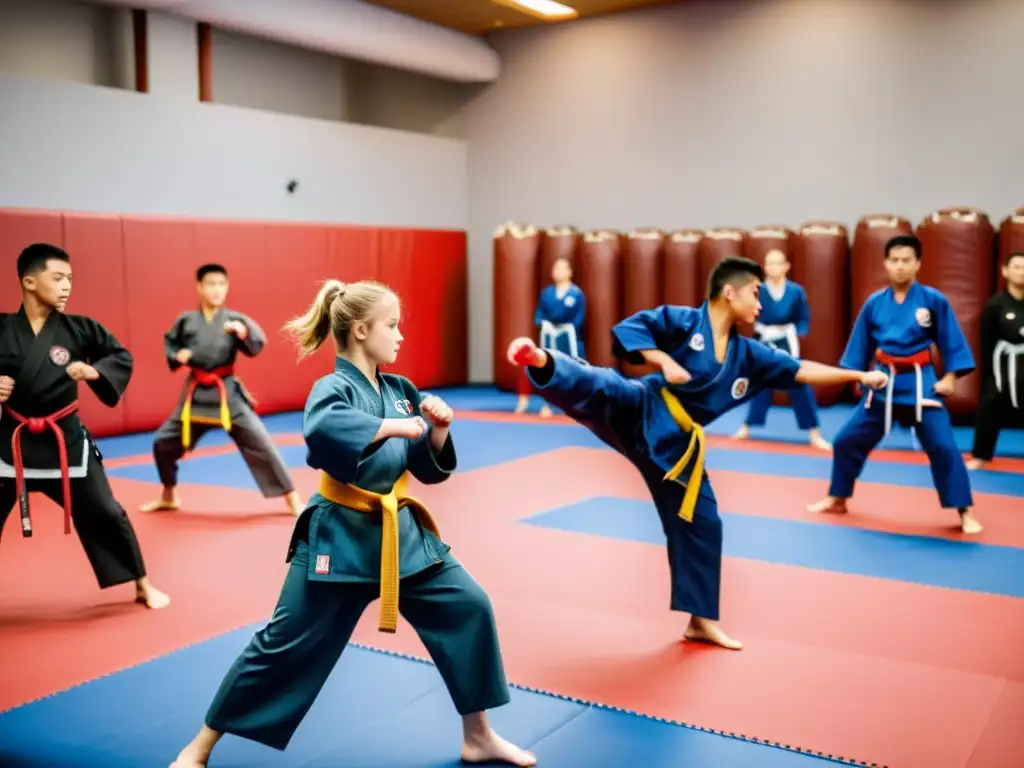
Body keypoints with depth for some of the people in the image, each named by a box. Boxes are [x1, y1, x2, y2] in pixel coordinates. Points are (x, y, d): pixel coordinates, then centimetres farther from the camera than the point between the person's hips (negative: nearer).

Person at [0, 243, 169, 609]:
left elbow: (122, 357, 4)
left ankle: (143, 586, 21)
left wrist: (95, 371, -13)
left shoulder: (79, 328, -5)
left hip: (65, 438, 0)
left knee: (103, 513, 5)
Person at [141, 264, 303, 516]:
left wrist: (244, 332, -34)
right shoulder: (186, 320, 0)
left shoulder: (235, 319, -5)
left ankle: (292, 499, -1)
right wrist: (177, 355, -6)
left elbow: (256, 346, -15)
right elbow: (169, 342, 15)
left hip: (227, 392, -3)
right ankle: (168, 497, 35)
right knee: (163, 442, 10)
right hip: (195, 393, 3)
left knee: (259, 442, -11)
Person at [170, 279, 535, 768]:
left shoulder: (400, 390, 5)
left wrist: (439, 429, -9)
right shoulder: (332, 389, -15)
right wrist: (396, 426, -32)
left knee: (469, 608, 2)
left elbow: (430, 468, 10)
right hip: (339, 538, -6)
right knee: (286, 646, 2)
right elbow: (323, 431, -41)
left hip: (400, 531, 6)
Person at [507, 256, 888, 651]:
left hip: (675, 443, 6)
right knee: (595, 387, -38)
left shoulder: (748, 354, 15)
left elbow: (801, 370, 19)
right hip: (638, 410, -6)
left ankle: (702, 620, 21)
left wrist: (860, 375, 19)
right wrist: (664, 360, -21)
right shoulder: (683, 321, -4)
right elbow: (628, 328, -9)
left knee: (701, 526, 8)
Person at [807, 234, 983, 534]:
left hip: (920, 383, -3)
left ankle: (964, 511, 7)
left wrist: (950, 376, -7)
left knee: (943, 447, -7)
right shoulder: (874, 303, -1)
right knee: (847, 440, 6)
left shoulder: (934, 300, -8)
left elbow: (951, 340, -1)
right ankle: (837, 498, 25)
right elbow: (861, 344, 9)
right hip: (883, 383, 3)